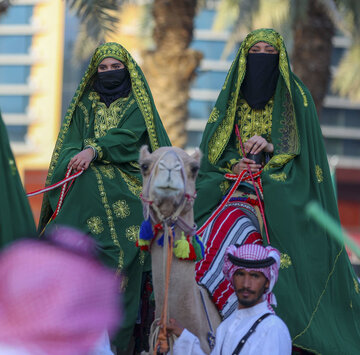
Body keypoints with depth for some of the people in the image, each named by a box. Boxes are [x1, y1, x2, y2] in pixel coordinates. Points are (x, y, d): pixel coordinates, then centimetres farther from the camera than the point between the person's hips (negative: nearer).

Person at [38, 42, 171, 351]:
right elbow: (70, 143, 11)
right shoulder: (85, 104, 22)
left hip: (123, 189, -2)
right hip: (86, 186, 2)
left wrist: (94, 150, -19)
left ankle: (116, 341, -19)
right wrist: (76, 159, -11)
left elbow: (128, 136, -4)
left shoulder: (137, 105, 13)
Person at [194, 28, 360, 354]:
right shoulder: (232, 97, 14)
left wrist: (272, 147, -15)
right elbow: (214, 149, 11)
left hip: (284, 195, -2)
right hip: (236, 189, 2)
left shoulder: (296, 97, 7)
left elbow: (306, 146, 1)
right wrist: (233, 164, -9)